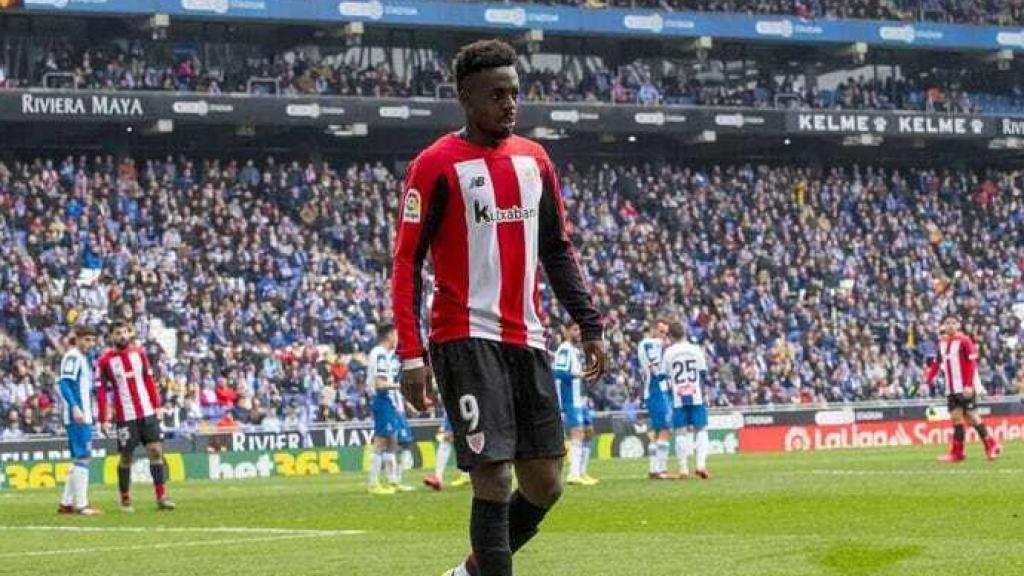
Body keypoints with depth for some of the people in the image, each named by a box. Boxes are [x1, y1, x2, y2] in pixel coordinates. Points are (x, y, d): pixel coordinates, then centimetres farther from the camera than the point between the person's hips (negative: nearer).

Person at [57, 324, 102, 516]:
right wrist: (75, 407, -30)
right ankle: (81, 504, -8)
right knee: (82, 457, -9)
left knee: (80, 458, 14)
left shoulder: (85, 357, 20)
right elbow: (65, 384, -20)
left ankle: (66, 503, 20)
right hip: (77, 416, -10)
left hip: (84, 416, 10)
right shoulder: (72, 357, -10)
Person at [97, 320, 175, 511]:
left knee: (156, 451, -3)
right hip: (125, 416, -3)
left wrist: (156, 405, 6)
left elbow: (149, 381, 12)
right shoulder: (105, 360, -4)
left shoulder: (139, 352, 7)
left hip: (147, 412, 3)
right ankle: (125, 500, 13)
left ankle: (162, 497, -2)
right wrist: (104, 419, -9)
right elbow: (102, 391, -5)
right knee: (126, 457, 2)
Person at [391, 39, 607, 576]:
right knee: (495, 479, -12)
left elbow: (557, 251, 20)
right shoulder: (437, 165, -6)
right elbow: (406, 263, -7)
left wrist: (590, 327, 13)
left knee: (545, 485, 6)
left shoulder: (535, 159, 12)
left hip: (527, 340, 6)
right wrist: (411, 354, -15)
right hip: (468, 341, -6)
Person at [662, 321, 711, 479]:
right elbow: (704, 374, 3)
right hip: (696, 396, 0)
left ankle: (683, 468, 1)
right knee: (701, 430, 6)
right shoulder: (695, 350, 1)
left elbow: (663, 376, 3)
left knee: (681, 432, 5)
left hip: (678, 398, 0)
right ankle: (701, 463, -9)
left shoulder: (669, 352, 0)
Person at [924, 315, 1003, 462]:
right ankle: (957, 453, 3)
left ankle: (992, 446, 6)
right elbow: (936, 363, 17)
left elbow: (972, 364, -12)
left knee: (972, 417, -6)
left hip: (965, 388, -6)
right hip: (951, 389, 6)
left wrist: (969, 385, -20)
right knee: (956, 417, 2)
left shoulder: (964, 341, -8)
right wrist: (928, 380, 6)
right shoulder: (942, 343, 12)